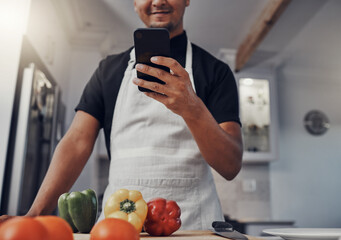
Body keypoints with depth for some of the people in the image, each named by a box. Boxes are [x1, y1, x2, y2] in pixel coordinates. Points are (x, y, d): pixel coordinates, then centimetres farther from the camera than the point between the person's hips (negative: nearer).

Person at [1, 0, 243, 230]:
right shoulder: (110, 69, 10)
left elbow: (231, 166, -7)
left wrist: (193, 109, -25)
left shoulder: (215, 70, 1)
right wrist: (34, 215, -9)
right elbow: (77, 143, 3)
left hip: (192, 221, -1)